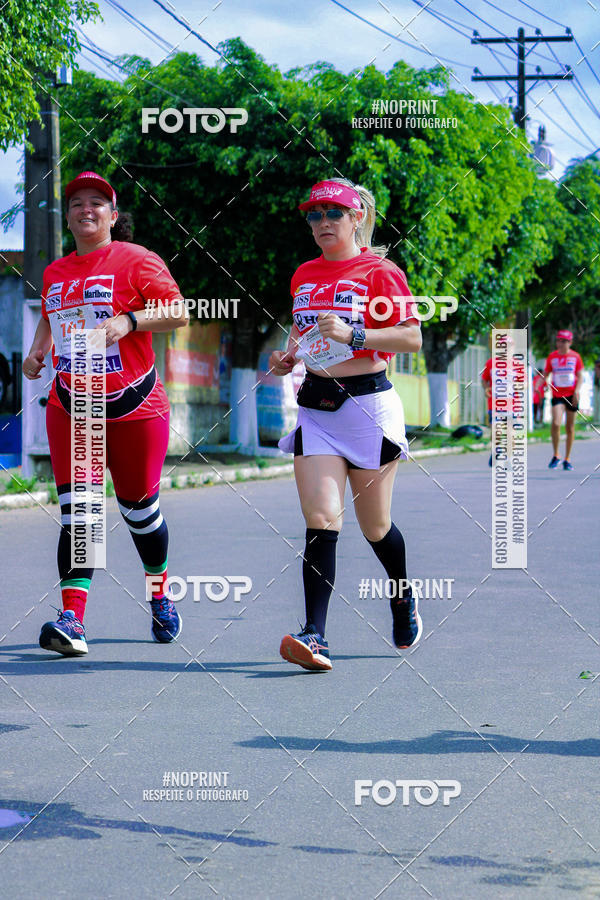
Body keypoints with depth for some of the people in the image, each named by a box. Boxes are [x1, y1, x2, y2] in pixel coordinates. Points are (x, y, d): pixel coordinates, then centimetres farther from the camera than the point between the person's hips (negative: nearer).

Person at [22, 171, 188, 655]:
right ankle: (72, 620, -18)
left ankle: (160, 594, 35)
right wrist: (37, 352, 10)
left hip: (135, 406, -3)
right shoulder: (54, 273, 13)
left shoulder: (135, 260, -4)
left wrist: (128, 321, -23)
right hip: (70, 407, 3)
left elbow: (178, 312, -9)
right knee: (76, 513, -10)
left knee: (139, 509, 9)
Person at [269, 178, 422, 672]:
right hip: (315, 405, 4)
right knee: (321, 522, -10)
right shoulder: (304, 275, 13)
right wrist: (288, 357, 7)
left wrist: (352, 335, -21)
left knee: (374, 526, 8)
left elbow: (412, 337, -11)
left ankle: (403, 595, 38)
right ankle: (315, 636, -18)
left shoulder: (379, 271, -5)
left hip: (367, 403, -4)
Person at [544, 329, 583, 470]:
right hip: (557, 395, -1)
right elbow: (545, 374, 8)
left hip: (572, 395, 1)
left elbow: (580, 375, 3)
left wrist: (577, 391, -11)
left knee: (570, 428, 6)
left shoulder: (575, 356, 2)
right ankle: (555, 456, -4)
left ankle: (567, 459, 17)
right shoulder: (552, 357, 3)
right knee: (556, 424, -19)